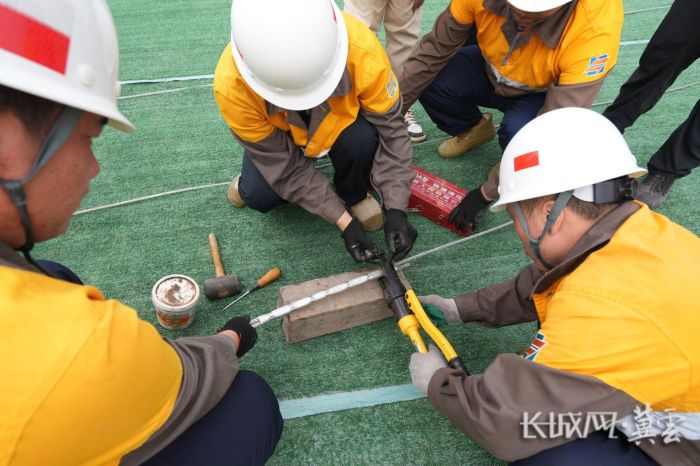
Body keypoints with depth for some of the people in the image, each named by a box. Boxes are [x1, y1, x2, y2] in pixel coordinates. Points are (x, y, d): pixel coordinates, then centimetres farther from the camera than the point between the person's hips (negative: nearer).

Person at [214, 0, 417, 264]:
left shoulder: (361, 49, -37)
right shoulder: (232, 85, -36)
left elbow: (391, 131, -25)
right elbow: (285, 166, -26)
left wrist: (396, 209, -31)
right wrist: (344, 222, -28)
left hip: (342, 121, 0)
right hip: (274, 137, 1)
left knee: (362, 141, -32)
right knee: (259, 197, -20)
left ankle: (354, 195, 1)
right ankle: (251, 177, 18)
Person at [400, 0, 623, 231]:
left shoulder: (596, 28, -36)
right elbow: (434, 50, -17)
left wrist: (487, 193, -33)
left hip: (545, 93, -3)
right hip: (490, 72, 4)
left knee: (520, 134, -36)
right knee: (427, 78, -21)